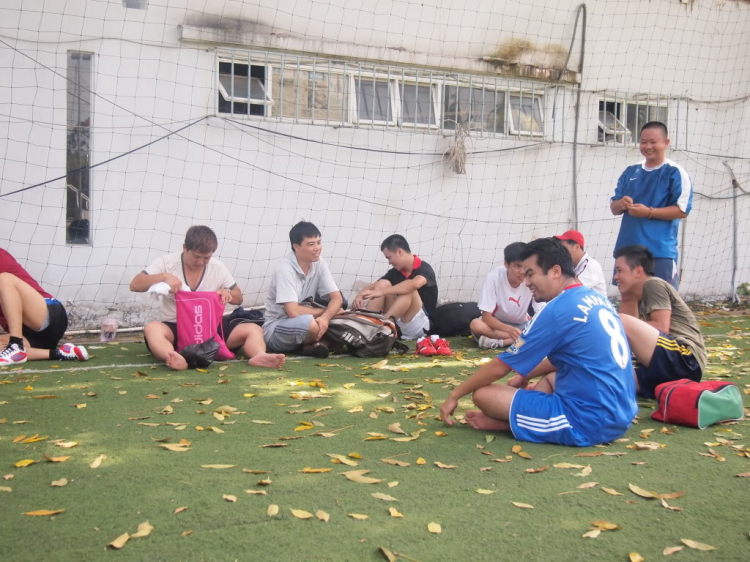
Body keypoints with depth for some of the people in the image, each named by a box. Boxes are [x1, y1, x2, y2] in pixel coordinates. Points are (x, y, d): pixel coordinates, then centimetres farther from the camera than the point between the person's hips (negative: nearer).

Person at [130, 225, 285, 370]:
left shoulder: (218, 268, 4)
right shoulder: (167, 262, -3)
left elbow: (238, 298, 13)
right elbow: (135, 285, -9)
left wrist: (227, 293, -11)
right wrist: (164, 276, -25)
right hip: (176, 329, -2)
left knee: (254, 329, -18)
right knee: (151, 328, -36)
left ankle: (258, 356, -50)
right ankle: (176, 360, -65)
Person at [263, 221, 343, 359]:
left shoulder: (319, 264, -3)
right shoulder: (285, 269, -22)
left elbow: (337, 298, -7)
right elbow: (294, 312, -29)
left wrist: (325, 317, -29)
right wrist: (326, 311, -15)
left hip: (303, 324, 7)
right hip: (275, 330, -6)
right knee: (309, 323, -36)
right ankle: (308, 344, -5)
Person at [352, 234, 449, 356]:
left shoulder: (424, 268, -13)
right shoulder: (395, 272, 6)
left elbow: (415, 284, -36)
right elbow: (373, 286, 0)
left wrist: (381, 292, -41)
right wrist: (360, 296, -23)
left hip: (419, 326, -6)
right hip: (396, 325, 6)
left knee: (409, 291, -30)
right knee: (383, 283, -10)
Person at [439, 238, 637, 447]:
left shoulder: (557, 311, -13)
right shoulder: (598, 299, 12)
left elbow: (500, 367, -5)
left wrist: (454, 395, 7)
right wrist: (525, 376, 29)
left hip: (590, 420, -9)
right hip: (622, 413, 9)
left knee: (483, 394, -9)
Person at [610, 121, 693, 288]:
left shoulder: (675, 172, -3)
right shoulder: (630, 172, 14)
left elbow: (682, 210, -10)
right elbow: (613, 207, 15)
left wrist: (649, 212, -19)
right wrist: (621, 204, -8)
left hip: (660, 251, -6)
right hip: (627, 249, 6)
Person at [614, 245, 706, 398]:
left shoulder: (654, 284, -1)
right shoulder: (641, 298, 26)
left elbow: (662, 327, -13)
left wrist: (630, 326, -2)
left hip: (686, 360, -9)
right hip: (671, 366, 9)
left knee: (622, 321, -22)